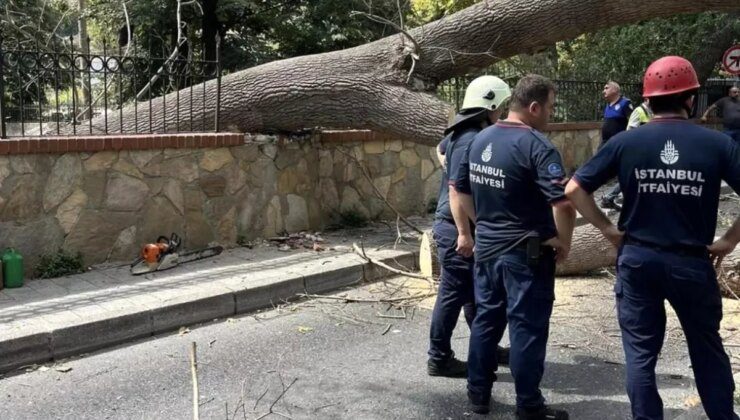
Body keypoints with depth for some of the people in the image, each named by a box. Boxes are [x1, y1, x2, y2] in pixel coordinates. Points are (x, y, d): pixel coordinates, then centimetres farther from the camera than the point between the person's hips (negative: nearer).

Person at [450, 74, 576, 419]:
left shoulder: (479, 140, 7)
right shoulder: (536, 145, -18)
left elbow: (457, 188, 15)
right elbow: (563, 202, -26)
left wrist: (465, 233, 22)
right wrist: (564, 242, -11)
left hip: (486, 247, 7)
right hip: (527, 253, -7)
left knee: (485, 320, 16)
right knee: (527, 327, 2)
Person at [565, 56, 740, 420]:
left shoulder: (625, 142, -4)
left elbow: (574, 190, -5)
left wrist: (609, 229, 2)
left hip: (637, 259, 0)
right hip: (692, 262, 0)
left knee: (641, 351, 11)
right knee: (708, 350, 19)